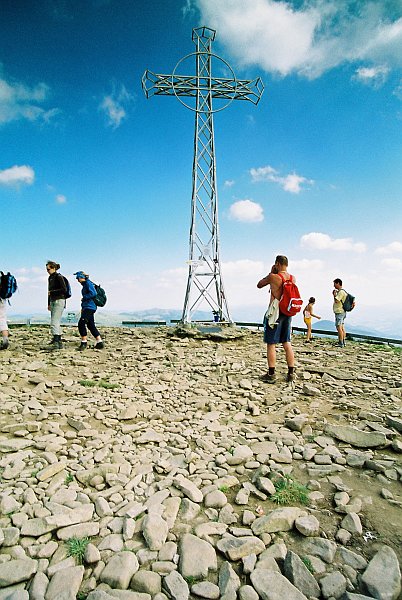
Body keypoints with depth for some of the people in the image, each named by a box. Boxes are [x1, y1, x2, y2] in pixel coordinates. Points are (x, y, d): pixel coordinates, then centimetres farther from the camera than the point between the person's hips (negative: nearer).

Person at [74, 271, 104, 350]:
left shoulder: (88, 283, -9)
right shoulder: (85, 284, 20)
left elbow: (93, 294, -22)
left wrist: (84, 298, -11)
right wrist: (83, 307, 19)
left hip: (89, 307, -10)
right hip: (87, 307, 10)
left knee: (81, 323, -13)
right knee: (91, 325, 9)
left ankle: (84, 342, -5)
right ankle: (99, 342, 12)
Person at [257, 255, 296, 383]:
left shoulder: (273, 277, -12)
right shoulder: (293, 278, 5)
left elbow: (259, 285, 4)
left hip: (275, 312, -6)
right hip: (287, 313, 6)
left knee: (271, 344, 2)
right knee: (287, 343, 13)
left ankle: (271, 374, 5)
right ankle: (291, 373, 16)